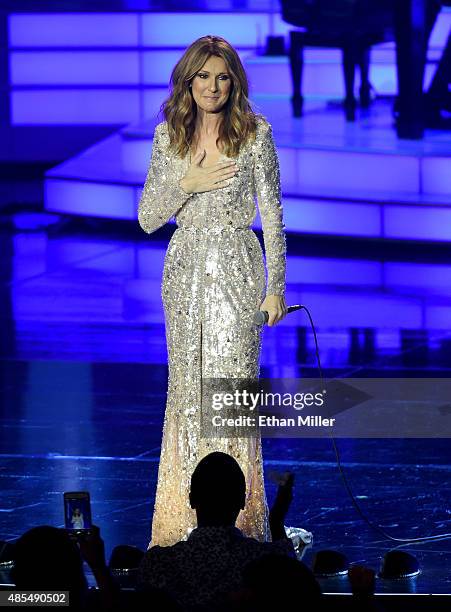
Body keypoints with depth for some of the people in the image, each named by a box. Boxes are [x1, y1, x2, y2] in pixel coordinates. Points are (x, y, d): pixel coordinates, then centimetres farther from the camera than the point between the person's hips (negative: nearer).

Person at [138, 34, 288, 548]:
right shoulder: (168, 137, 7)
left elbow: (272, 216, -1)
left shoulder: (255, 134, -3)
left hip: (236, 269, -4)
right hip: (184, 269, 4)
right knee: (187, 386, 6)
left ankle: (234, 520, -3)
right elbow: (147, 217, 7)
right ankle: (187, 519, 12)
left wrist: (276, 287, -4)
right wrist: (187, 185, -9)